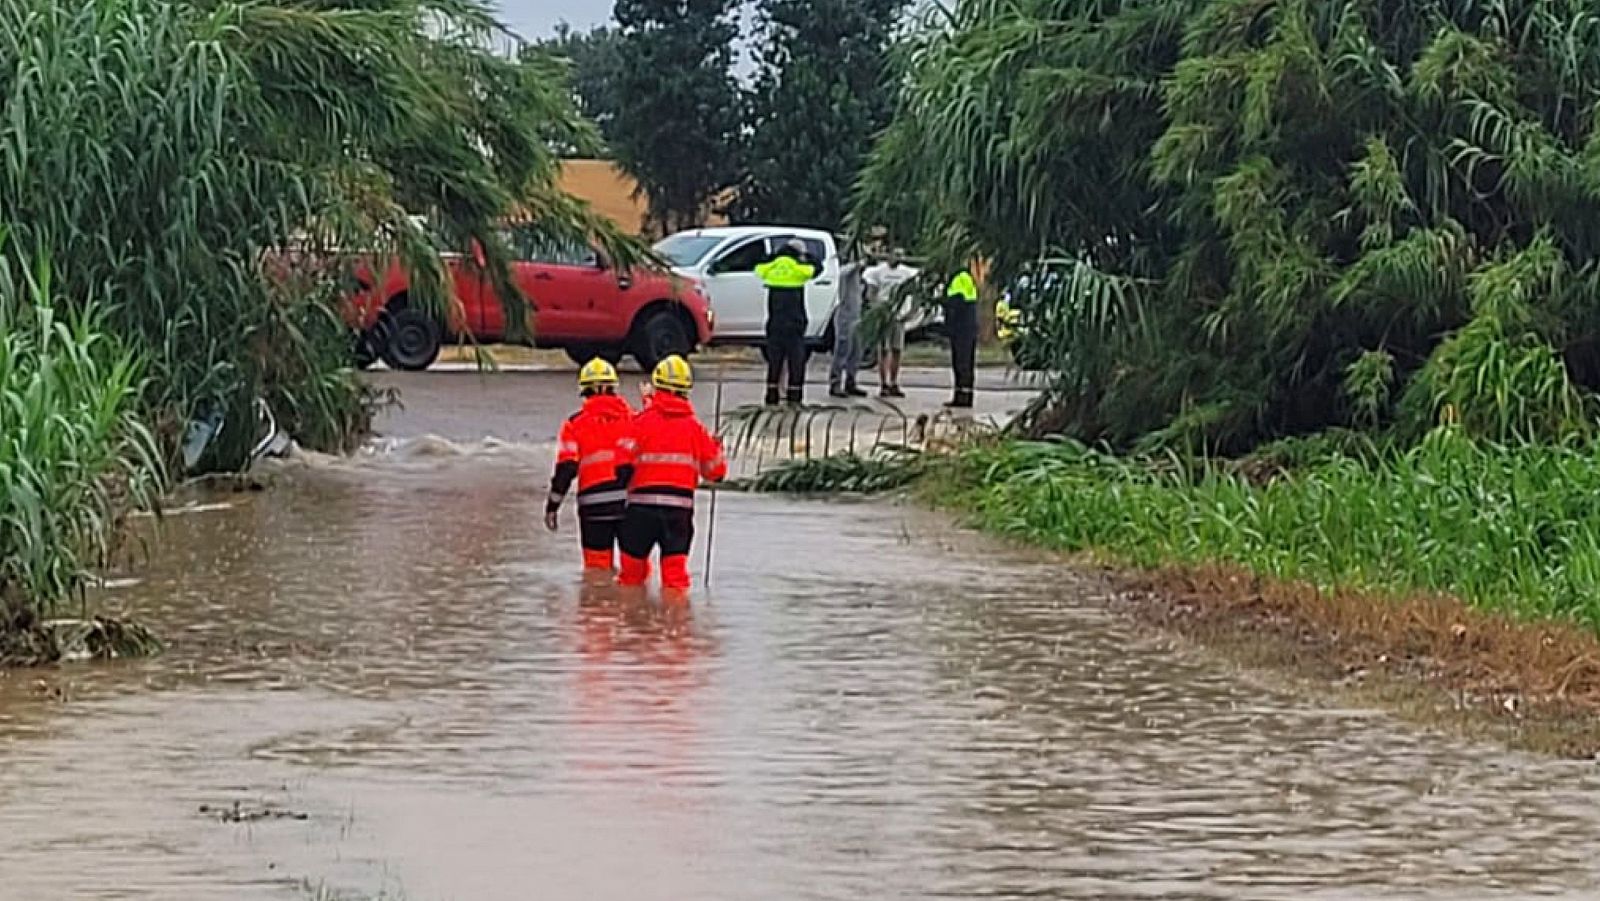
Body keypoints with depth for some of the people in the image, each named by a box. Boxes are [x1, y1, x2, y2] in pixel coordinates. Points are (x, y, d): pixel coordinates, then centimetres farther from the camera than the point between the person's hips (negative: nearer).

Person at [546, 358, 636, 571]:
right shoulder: (632, 418, 7)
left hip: (594, 504, -1)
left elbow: (566, 468, -3)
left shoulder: (575, 424, 2)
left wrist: (552, 506, 4)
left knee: (597, 565, 6)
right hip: (631, 499, 1)